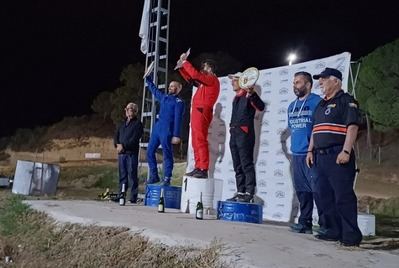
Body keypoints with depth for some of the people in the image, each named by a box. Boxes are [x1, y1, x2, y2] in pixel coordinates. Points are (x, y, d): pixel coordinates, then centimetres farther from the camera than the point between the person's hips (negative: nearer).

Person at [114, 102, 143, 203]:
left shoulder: (138, 123, 0)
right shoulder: (122, 124, 21)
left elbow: (134, 139, -10)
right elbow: (116, 136, 15)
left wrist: (123, 145, -15)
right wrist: (117, 145, -5)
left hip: (132, 153, -6)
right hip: (121, 153, 6)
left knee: (132, 175, -5)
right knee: (122, 175, 9)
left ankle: (133, 198, -2)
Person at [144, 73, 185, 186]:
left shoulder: (178, 102, -5)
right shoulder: (164, 97, 16)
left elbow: (178, 119, -13)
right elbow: (154, 89, 34)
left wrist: (176, 135, -19)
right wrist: (148, 78, 36)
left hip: (167, 131, -8)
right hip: (157, 129, 8)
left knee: (167, 155, -3)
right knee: (150, 152, 7)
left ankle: (167, 179, 3)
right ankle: (154, 176, 16)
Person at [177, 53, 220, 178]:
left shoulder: (212, 79, -4)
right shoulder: (204, 81, 24)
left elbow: (195, 75, -17)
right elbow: (190, 78, 29)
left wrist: (185, 62, -7)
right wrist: (181, 67, 17)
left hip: (202, 112, -10)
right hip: (197, 112, 10)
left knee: (200, 141, -14)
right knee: (196, 142, 8)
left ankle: (204, 170, -16)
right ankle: (198, 168, 9)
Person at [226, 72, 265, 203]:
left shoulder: (248, 95, -6)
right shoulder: (236, 97, 21)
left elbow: (261, 107, -22)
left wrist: (252, 94, -34)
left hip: (245, 133, -9)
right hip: (234, 133, 9)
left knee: (247, 165, -8)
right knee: (237, 166, 11)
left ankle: (249, 193, -6)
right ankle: (240, 192, 17)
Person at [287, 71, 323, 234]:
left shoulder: (317, 102, -6)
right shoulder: (292, 106, 17)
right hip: (296, 154, 8)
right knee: (301, 190, 11)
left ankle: (325, 224, 0)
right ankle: (305, 222, 20)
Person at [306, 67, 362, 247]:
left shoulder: (346, 101, -2)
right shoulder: (321, 105, 22)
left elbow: (352, 126, -12)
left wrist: (346, 151, -20)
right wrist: (310, 151, 18)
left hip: (338, 156, -8)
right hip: (320, 156, 8)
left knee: (343, 196, -7)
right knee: (325, 196, 10)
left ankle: (351, 235, 1)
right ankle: (334, 231, 19)